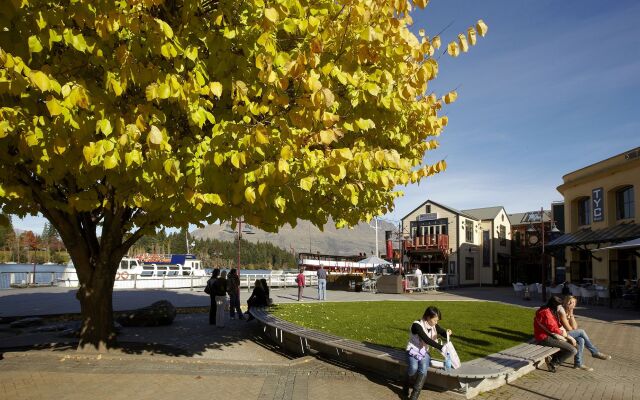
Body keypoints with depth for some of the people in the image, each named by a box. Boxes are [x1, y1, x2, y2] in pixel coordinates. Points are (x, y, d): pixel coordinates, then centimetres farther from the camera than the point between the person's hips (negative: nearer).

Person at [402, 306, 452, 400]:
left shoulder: (434, 326, -1)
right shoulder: (417, 325, -21)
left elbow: (443, 333, 5)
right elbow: (427, 340, -29)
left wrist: (448, 333, -20)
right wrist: (441, 347, -34)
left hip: (424, 352, 4)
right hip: (413, 350, -4)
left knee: (423, 370, -27)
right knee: (413, 368, -32)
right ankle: (406, 386, -1)